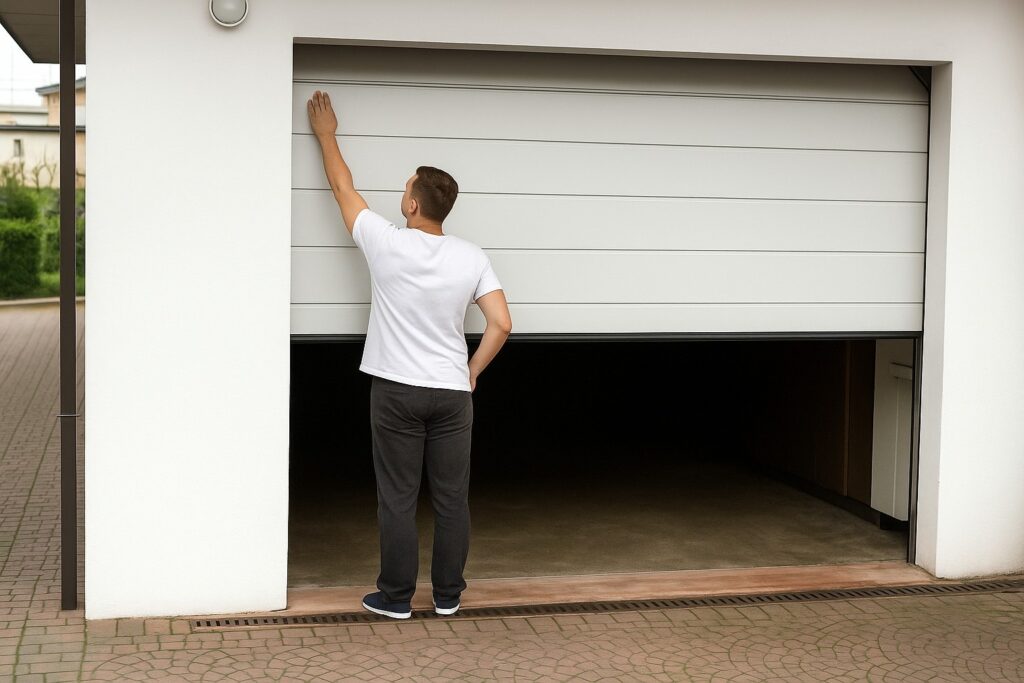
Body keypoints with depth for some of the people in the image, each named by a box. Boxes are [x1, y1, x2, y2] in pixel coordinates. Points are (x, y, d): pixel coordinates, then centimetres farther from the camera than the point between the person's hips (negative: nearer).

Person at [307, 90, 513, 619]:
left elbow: (343, 188, 6)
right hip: (452, 394, 2)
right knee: (452, 499, 9)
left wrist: (326, 134, 20)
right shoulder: (472, 257, -3)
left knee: (397, 500, 5)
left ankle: (395, 596, 12)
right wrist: (471, 372, 8)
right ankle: (448, 595, 18)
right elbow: (501, 324, -6)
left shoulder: (386, 243, -10)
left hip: (396, 392, -2)